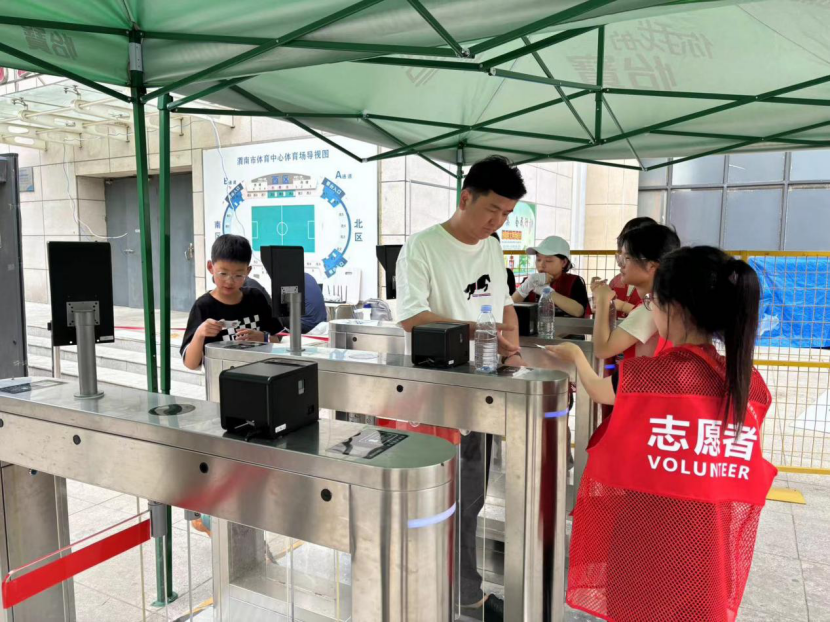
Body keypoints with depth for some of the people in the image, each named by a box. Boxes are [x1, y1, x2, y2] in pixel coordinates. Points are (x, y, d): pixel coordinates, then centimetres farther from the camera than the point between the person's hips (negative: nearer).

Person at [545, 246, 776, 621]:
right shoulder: (753, 385, -6)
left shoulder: (643, 375, -18)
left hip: (645, 540, -3)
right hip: (711, 541, 4)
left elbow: (599, 392, 4)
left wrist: (574, 355, 24)